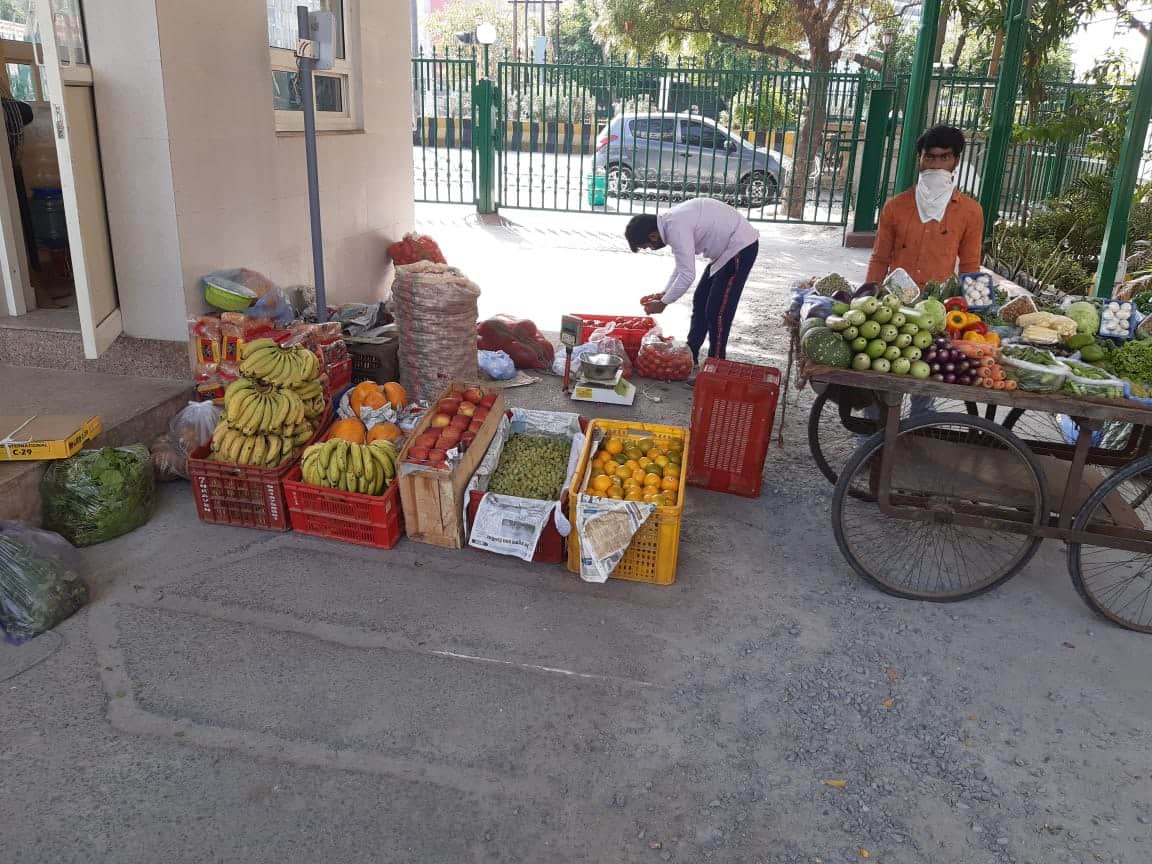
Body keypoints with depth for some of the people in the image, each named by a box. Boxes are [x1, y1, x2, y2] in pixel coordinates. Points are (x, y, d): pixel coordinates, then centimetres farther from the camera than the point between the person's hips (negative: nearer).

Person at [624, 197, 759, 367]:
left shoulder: (676, 228, -27)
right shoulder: (670, 220, 3)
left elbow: (687, 275, -26)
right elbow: (683, 265, 13)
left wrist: (663, 303, -15)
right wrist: (665, 294, 8)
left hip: (741, 246, -10)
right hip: (727, 247, 10)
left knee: (718, 311, -8)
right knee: (700, 301, 15)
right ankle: (690, 358, 25)